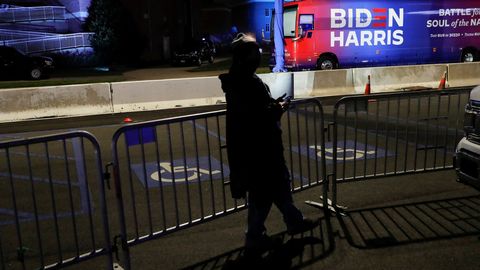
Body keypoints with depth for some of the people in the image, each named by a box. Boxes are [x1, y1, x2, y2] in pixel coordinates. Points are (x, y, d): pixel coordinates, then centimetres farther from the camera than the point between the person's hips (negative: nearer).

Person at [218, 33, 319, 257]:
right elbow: (259, 118, -29)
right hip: (256, 150, -10)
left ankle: (295, 222, 41)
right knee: (262, 195, 6)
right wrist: (278, 109, -12)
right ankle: (254, 238, 23)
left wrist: (273, 105, 4)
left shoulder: (239, 80, 8)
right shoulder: (246, 83, -25)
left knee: (280, 183, 23)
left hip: (257, 147, 10)